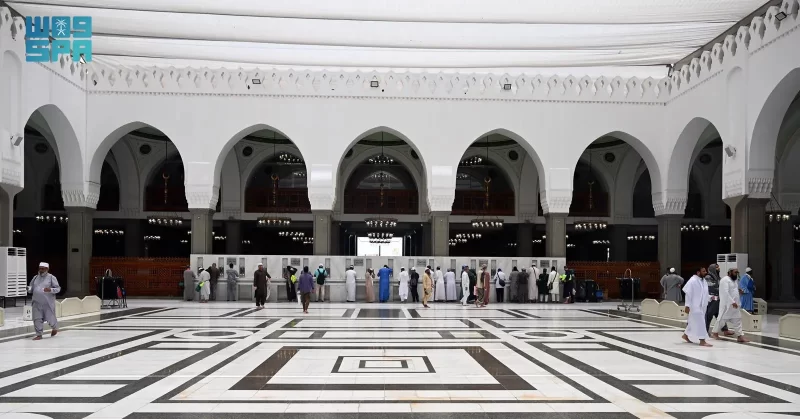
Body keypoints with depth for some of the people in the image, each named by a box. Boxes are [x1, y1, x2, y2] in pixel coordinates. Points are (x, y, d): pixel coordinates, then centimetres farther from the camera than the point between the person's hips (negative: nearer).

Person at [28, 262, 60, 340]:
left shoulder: (51, 277, -3)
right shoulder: (35, 278, 11)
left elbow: (58, 288, -5)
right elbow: (31, 288, 17)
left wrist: (50, 290, -24)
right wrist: (29, 289, -7)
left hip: (48, 303, -4)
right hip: (37, 303, 4)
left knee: (50, 318, 3)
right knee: (37, 319, -1)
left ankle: (55, 328, 34)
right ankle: (39, 335, 8)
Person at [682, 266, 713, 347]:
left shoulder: (703, 280, 9)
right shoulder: (692, 281, -17)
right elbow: (688, 294, -17)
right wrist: (687, 306, -19)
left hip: (701, 306, 9)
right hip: (695, 306, -9)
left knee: (694, 322, 17)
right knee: (700, 323, -8)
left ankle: (685, 335, 34)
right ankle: (702, 341, -6)